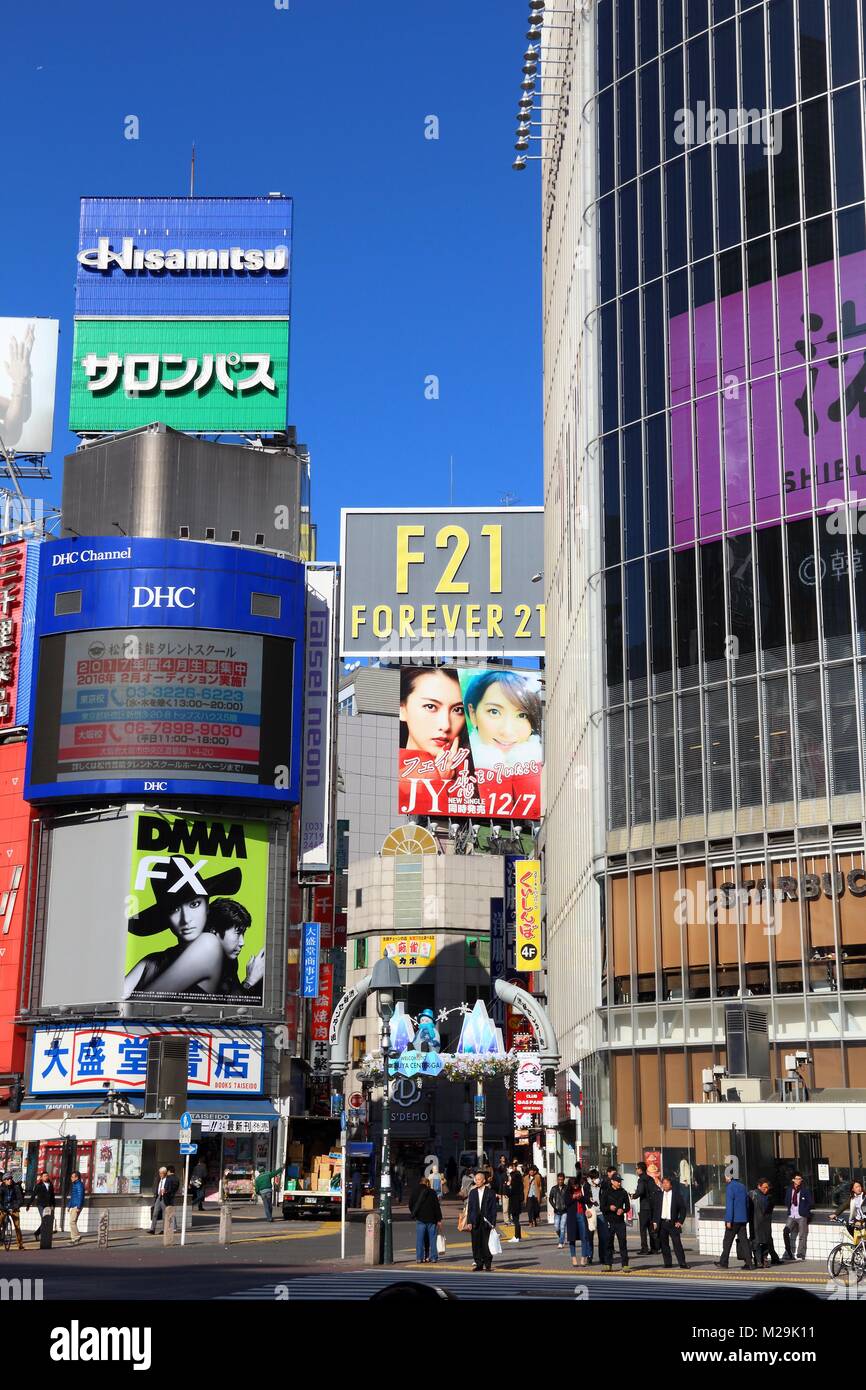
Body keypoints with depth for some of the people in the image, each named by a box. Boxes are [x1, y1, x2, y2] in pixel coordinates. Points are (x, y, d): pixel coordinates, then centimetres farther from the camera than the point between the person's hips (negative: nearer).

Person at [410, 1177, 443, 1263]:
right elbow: (437, 1206, -4)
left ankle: (419, 1258, 2)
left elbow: (411, 1206, 11)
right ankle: (433, 1257, 3)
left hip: (420, 1220, 2)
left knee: (419, 1239, 4)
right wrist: (439, 1219, 0)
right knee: (432, 1238, 5)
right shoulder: (432, 1192, -4)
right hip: (431, 1219, -2)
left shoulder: (415, 1193, 4)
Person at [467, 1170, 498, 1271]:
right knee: (476, 1244, 2)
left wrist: (493, 1222, -7)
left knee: (486, 1244, -2)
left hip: (486, 1221, -3)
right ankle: (479, 1264, 11)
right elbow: (469, 1208, 8)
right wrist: (469, 1222, 0)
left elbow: (493, 1208, 0)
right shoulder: (472, 1193, 9)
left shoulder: (490, 1192, 1)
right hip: (475, 1222, 3)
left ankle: (487, 1264, 8)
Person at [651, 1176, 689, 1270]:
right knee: (664, 1244, 5)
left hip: (673, 1223, -2)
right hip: (661, 1223, 2)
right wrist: (654, 1222, 4)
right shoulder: (657, 1194, 7)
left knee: (677, 1243, -6)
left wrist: (680, 1221, -3)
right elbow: (653, 1208, 10)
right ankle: (667, 1263, 13)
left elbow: (682, 1208, 4)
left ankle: (682, 1263, -3)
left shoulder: (677, 1195, 0)